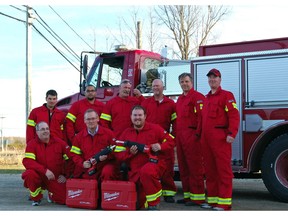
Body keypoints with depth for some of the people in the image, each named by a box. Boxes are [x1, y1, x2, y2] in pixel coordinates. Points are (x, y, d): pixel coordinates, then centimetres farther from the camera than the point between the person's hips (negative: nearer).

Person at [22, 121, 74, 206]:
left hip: (56, 179, 2)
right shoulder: (32, 144, -7)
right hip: (39, 176, -2)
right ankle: (36, 198, -6)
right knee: (29, 174, -35)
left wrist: (65, 175, 0)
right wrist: (45, 170, -29)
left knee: (63, 199, -14)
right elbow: (27, 161, -21)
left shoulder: (59, 142, -2)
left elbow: (70, 159, 3)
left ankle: (51, 194, 26)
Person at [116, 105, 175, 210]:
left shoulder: (155, 128, 1)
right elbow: (119, 154, 7)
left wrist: (160, 146, -17)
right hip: (135, 171, 4)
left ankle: (153, 203, -24)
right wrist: (129, 152, -12)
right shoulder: (126, 133, 9)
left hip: (154, 163, -4)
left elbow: (170, 141, 1)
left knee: (146, 171, -42)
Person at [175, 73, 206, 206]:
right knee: (183, 167, 10)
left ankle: (198, 197, -5)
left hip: (191, 136, -9)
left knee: (194, 166, -8)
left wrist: (197, 134, -19)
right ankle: (187, 195, 17)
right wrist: (176, 134, 16)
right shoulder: (180, 99, 21)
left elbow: (201, 116, -14)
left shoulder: (197, 96, -6)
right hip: (180, 136, 9)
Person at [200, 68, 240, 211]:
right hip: (206, 139, 8)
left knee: (223, 169, -8)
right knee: (210, 170, 10)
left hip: (220, 139, -8)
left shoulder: (226, 95, -1)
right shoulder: (206, 98, 22)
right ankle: (212, 199, 17)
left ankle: (224, 202, -7)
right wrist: (200, 135, 15)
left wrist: (231, 134, -21)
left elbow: (234, 115, -11)